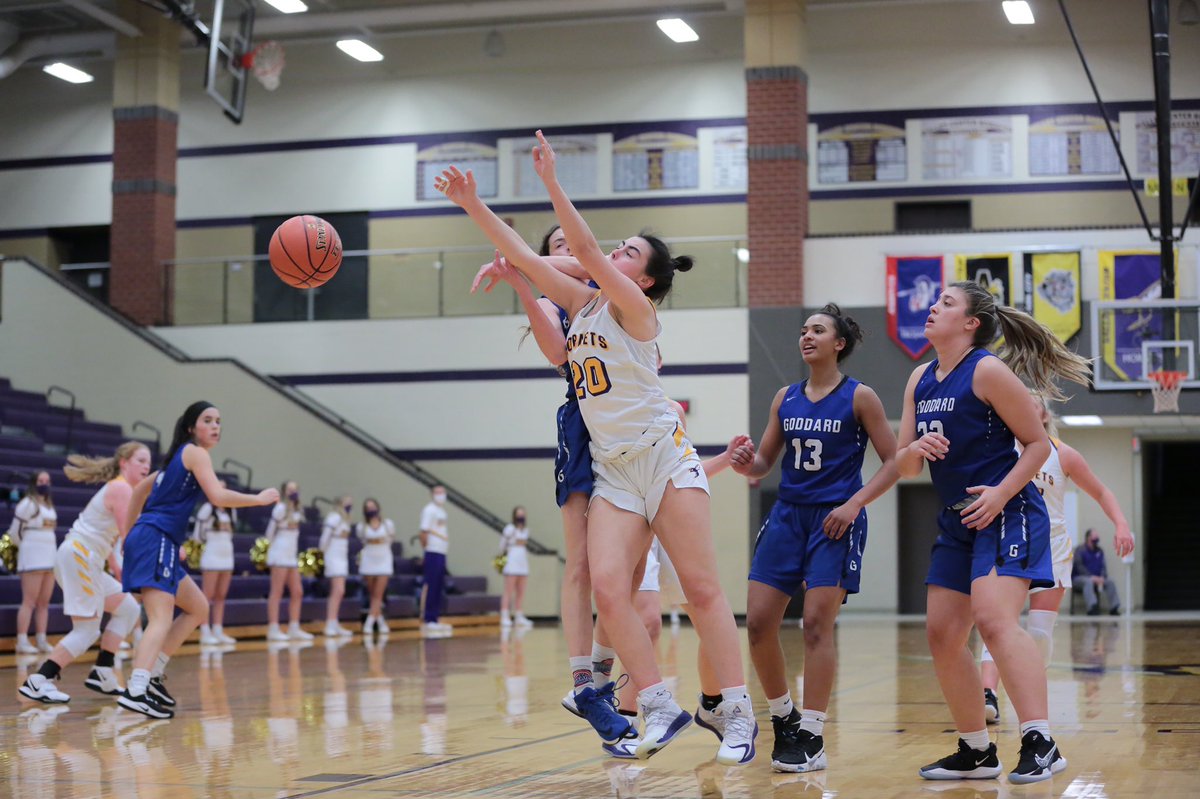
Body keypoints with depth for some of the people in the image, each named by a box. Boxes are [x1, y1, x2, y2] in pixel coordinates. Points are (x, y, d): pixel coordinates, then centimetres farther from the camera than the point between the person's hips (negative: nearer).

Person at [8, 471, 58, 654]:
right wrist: (26, 548, 7)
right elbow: (14, 531, -7)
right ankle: (22, 642, -11)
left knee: (44, 603, 7)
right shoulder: (28, 504, -7)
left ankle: (42, 641, 9)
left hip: (49, 558, 8)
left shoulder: (49, 505, 17)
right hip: (32, 559, -8)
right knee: (29, 602, -10)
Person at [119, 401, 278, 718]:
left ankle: (151, 676, 12)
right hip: (155, 541, -10)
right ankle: (135, 691, -36)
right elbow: (218, 496, -18)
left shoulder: (179, 456, 23)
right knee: (161, 620, -21)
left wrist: (130, 532, 36)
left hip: (162, 544, 10)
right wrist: (259, 499, -6)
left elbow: (141, 487, 33)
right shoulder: (195, 453, -5)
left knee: (198, 608, 17)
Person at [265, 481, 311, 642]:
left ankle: (294, 629, 9)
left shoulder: (297, 510, 14)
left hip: (292, 556, 8)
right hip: (280, 556, -8)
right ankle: (273, 629, -7)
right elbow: (270, 530, -8)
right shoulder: (281, 508, -10)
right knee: (276, 592, -7)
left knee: (297, 592, 6)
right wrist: (273, 545, 2)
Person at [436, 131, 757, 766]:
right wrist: (473, 206, 5)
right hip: (611, 470, 6)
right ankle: (660, 707, -4)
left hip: (664, 457, -6)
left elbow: (584, 248, -18)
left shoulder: (634, 307, -6)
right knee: (606, 587, -11)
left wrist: (551, 182, -23)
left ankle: (738, 715, -3)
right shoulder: (583, 304, 12)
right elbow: (525, 256, 10)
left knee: (701, 588, -6)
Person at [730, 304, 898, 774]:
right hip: (788, 515, 5)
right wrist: (746, 464, -8)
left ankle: (811, 737, -4)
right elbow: (764, 462, 15)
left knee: (817, 623, -11)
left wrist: (853, 504, -14)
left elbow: (892, 461, -3)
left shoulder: (859, 397, -3)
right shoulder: (785, 398, 11)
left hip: (835, 521, -5)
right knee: (758, 621, -2)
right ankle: (783, 717, 18)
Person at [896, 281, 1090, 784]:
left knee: (994, 619, -25)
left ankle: (1040, 745, -26)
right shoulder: (920, 381, 10)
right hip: (956, 521, 8)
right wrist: (914, 450, -11)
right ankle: (976, 751, 19)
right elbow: (903, 467, 12)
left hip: (1006, 515, -8)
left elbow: (1038, 443, -8)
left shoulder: (988, 371, -11)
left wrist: (1002, 493, -20)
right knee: (942, 634, 6)